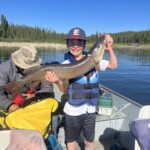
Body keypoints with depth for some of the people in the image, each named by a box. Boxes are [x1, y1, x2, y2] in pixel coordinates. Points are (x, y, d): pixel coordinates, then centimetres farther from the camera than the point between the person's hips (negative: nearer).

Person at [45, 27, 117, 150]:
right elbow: (65, 90, -12)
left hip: (90, 109, 2)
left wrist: (109, 48, -10)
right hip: (73, 110, -2)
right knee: (71, 140, 20)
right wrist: (57, 81, -33)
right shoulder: (66, 64, -11)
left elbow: (113, 65, 5)